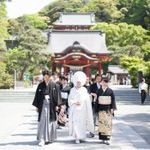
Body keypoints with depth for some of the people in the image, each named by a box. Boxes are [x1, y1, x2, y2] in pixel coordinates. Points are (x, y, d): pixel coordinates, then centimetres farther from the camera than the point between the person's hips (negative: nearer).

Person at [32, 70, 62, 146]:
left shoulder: (54, 85, 0)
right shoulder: (40, 85, 3)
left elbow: (57, 95, 0)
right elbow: (37, 96, 6)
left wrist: (57, 105, -5)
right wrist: (37, 106, 4)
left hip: (51, 105, 0)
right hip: (43, 105, 0)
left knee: (51, 122, 9)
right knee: (42, 122, -5)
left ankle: (50, 138, 25)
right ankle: (42, 140, -4)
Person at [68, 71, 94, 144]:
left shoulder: (84, 90, 2)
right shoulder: (72, 90, 6)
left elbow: (87, 100, 1)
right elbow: (69, 100, 4)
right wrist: (75, 102, -12)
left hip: (82, 110, 0)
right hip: (74, 110, 0)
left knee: (82, 124, 1)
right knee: (75, 123, -6)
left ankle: (81, 136, 17)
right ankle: (77, 138, 0)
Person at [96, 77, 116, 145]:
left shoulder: (110, 91, 1)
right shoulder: (99, 91, 5)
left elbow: (113, 100, 2)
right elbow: (97, 100, 7)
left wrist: (112, 108, -6)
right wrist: (97, 109, 4)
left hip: (108, 109, -1)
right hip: (101, 109, 1)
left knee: (108, 123, -5)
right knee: (101, 123, 3)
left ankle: (107, 138, -5)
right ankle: (103, 137, 10)